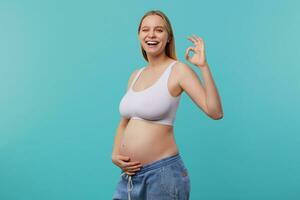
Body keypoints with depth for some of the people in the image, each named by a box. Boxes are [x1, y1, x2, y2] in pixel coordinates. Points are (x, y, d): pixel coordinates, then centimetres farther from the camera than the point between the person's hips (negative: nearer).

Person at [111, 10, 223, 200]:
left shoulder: (178, 70, -8)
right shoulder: (136, 75, 10)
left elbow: (215, 112, -18)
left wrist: (204, 66, -25)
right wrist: (115, 155, 4)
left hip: (163, 172, -6)